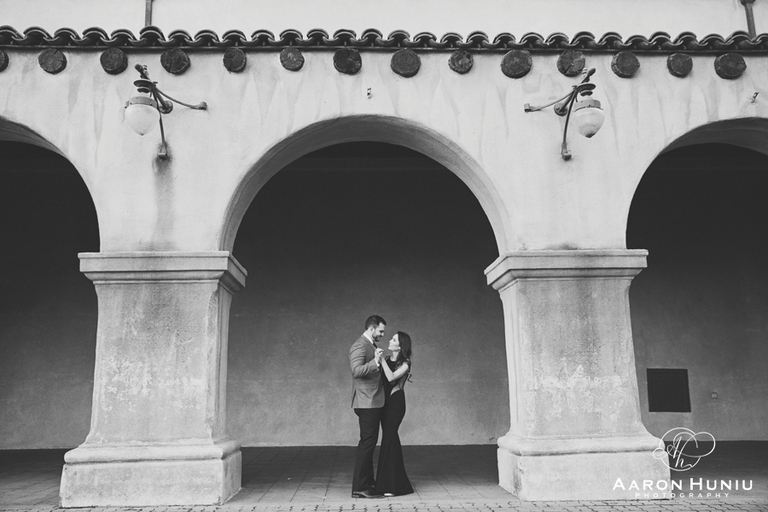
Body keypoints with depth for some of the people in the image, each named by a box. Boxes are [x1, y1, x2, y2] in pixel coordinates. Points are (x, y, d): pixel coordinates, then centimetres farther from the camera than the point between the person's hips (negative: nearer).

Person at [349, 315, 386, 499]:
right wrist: (375, 362, -34)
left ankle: (368, 483, 24)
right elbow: (356, 371, -26)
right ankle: (359, 487, -1)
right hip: (367, 402, -10)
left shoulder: (371, 346, 17)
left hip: (373, 402, 10)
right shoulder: (359, 346, -14)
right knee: (367, 443, -7)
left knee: (369, 443, 15)